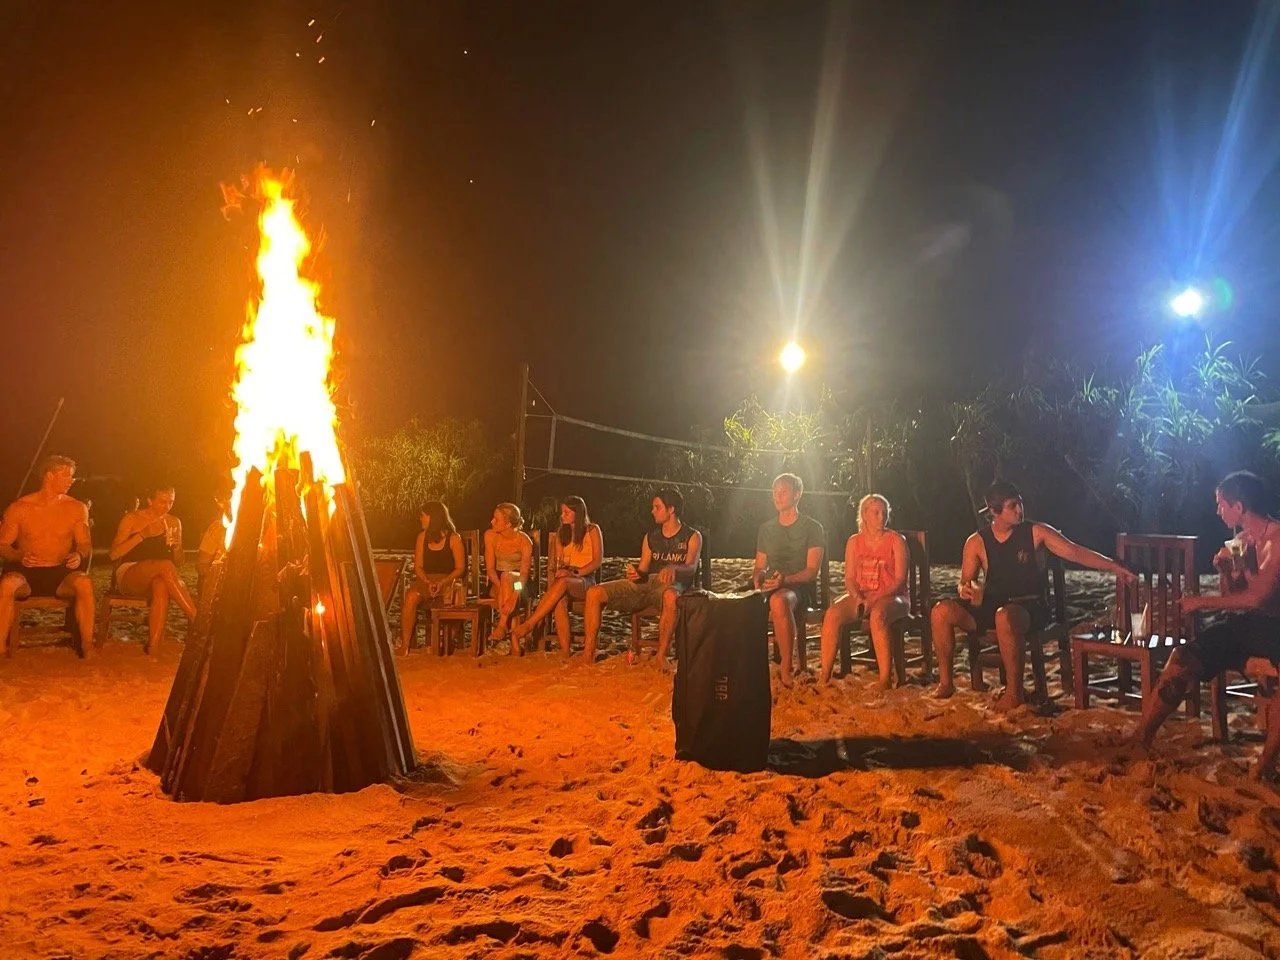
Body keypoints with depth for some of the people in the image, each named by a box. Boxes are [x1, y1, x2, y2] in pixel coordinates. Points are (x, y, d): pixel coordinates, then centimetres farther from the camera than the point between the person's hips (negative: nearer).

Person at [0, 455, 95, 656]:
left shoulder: (76, 508, 6)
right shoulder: (19, 508, 2)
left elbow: (85, 544, 9)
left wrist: (79, 555, -15)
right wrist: (19, 556, -17)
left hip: (61, 574, 1)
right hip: (27, 573, -1)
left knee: (84, 583, -35)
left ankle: (88, 647, -28)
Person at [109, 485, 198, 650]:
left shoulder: (174, 523, 15)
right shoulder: (132, 519, 4)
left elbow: (178, 562, 17)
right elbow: (113, 554, -6)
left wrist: (176, 548, -6)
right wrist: (143, 535, -15)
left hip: (157, 578, 3)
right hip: (128, 575, -2)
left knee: (161, 585, -39)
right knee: (165, 566, -35)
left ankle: (153, 647, -47)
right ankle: (198, 621, -39)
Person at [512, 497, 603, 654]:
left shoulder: (592, 530, 5)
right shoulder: (563, 534, 22)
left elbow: (597, 561, -4)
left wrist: (575, 573, -17)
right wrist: (559, 572, -4)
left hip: (585, 581, -4)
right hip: (566, 578, 4)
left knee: (563, 583, -39)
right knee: (560, 600, -35)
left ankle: (528, 625, -43)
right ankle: (564, 652, -42)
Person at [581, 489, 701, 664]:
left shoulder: (692, 536, 5)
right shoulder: (650, 537, 21)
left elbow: (691, 568, -11)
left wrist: (673, 568, -35)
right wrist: (635, 574, -9)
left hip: (671, 585, -5)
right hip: (645, 583, 6)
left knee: (670, 596, -45)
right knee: (594, 593, -13)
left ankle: (661, 656, -36)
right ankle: (589, 653, -15)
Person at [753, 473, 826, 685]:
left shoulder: (812, 528, 6)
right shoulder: (766, 528, 22)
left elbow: (812, 571, -4)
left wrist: (785, 579, -21)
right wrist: (757, 580, -1)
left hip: (800, 588, -5)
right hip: (770, 589, 5)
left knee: (779, 600, -42)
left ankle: (786, 669, -36)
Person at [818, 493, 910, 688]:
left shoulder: (896, 540, 0)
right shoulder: (854, 542, 12)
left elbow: (900, 580, -8)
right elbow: (849, 578, 7)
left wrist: (875, 599, -20)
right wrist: (859, 598, -14)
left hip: (891, 597, -3)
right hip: (860, 596, 4)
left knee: (877, 615, -39)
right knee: (832, 614, -27)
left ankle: (885, 681, -36)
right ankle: (824, 677, -25)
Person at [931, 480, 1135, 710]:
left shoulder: (1036, 532, -1)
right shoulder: (976, 542, 4)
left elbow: (1076, 552, -5)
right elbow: (965, 582, 10)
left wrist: (1115, 567, -15)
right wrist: (965, 589, -15)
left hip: (1029, 607, -3)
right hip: (991, 606, 3)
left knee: (1005, 616, -40)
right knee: (942, 610, -20)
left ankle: (1015, 692, -23)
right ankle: (946, 681, -6)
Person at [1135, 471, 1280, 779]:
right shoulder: (1240, 541, 13)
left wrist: (1202, 602, -15)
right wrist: (1227, 571, -2)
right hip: (1245, 624, 7)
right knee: (1183, 659, -10)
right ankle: (1140, 740, -7)